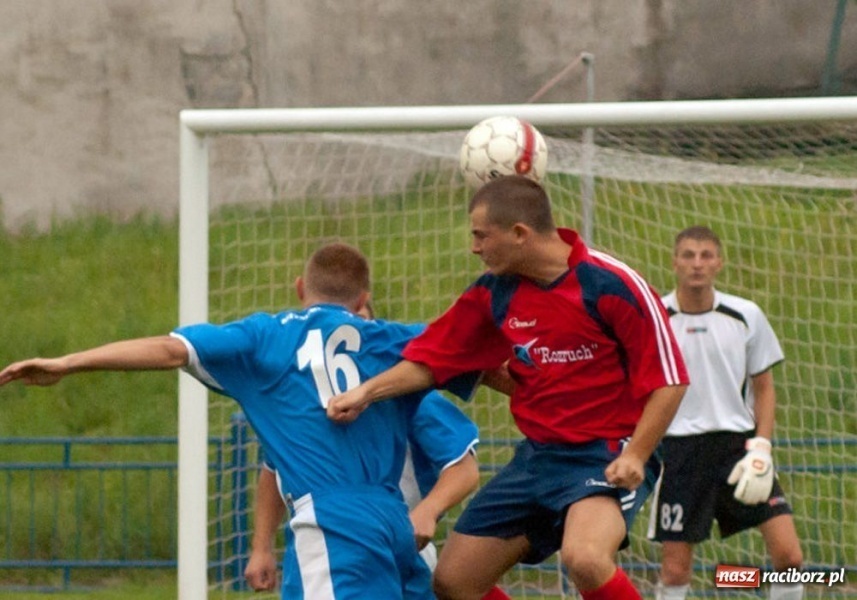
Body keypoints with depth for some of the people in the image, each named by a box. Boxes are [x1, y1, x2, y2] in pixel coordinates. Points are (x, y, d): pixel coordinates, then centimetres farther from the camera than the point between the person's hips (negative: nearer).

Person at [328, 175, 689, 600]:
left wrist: (634, 457, -22)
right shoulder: (494, 292, 3)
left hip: (608, 454, -7)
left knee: (585, 558, -36)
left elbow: (668, 381, -13)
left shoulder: (613, 285, -16)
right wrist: (366, 392, -1)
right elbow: (431, 360, 12)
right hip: (537, 455, 7)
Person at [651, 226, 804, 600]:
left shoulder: (746, 316, 1)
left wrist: (761, 446, -4)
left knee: (788, 555, -9)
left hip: (739, 442, 2)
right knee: (675, 570, -3)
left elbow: (763, 388, 10)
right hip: (679, 446, -2)